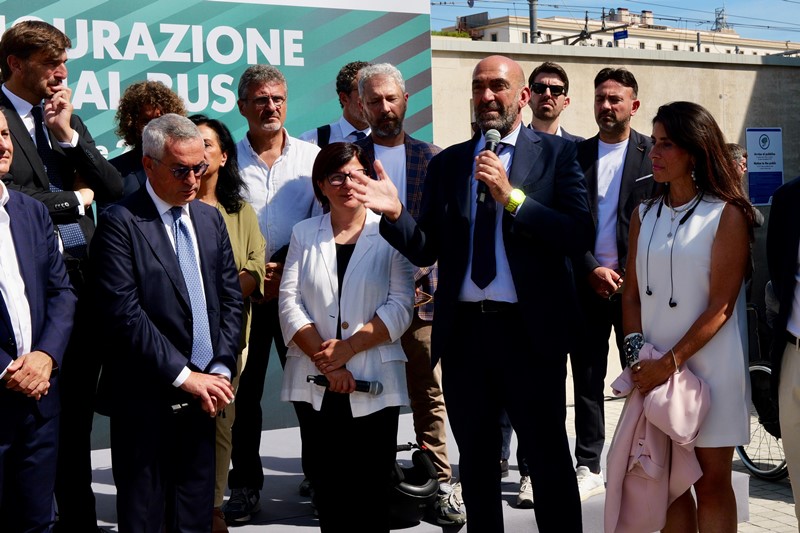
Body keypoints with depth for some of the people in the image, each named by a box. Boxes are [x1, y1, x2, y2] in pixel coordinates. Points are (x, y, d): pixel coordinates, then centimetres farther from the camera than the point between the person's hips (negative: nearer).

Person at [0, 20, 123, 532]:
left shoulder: (68, 120, 16)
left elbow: (113, 189, 9)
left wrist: (68, 135, -3)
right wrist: (76, 198, -3)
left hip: (85, 276, 6)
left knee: (77, 413, 14)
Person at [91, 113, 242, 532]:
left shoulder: (211, 218, 12)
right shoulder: (120, 223, -8)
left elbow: (231, 297, 12)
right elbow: (123, 312, -15)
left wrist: (220, 371, 0)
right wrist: (183, 375, -14)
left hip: (203, 389, 5)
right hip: (146, 395, -5)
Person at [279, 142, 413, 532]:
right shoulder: (304, 235, 9)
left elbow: (400, 306, -5)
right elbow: (290, 304, 1)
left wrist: (347, 347, -13)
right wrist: (325, 362, -10)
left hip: (374, 383, -2)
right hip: (314, 384, 2)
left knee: (371, 491, 1)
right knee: (326, 486, 6)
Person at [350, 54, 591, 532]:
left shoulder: (557, 153, 0)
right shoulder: (447, 163, 10)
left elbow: (580, 234, -12)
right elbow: (427, 250, 5)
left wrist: (510, 197, -19)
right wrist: (395, 213, -13)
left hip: (529, 330, -3)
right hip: (463, 330, 4)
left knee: (549, 456, 7)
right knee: (476, 461, 16)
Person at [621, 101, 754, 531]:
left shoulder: (727, 215, -5)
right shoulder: (644, 215, 10)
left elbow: (720, 306, -11)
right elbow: (632, 294, 9)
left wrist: (671, 361, -14)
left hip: (709, 366, -4)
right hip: (654, 368, 4)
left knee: (712, 483, 3)